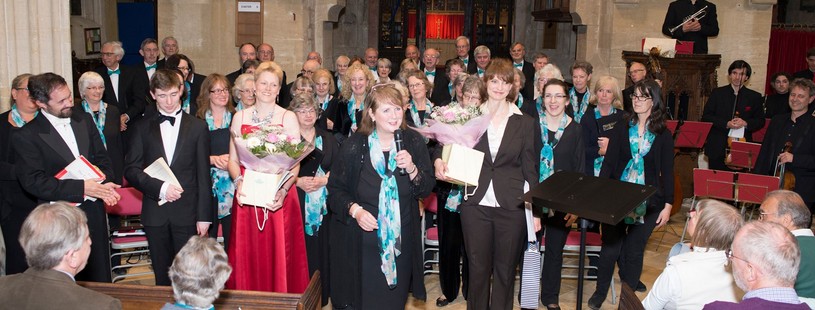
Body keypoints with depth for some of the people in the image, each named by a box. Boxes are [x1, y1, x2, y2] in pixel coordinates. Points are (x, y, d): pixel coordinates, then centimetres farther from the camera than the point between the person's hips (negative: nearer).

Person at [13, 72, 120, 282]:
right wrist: (81, 188, -21)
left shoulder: (84, 120, 7)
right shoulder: (26, 136, -10)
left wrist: (106, 184, -8)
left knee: (100, 278, 15)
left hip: (94, 212, 5)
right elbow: (33, 182, -15)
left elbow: (102, 158, 13)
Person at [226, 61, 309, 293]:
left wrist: (284, 190, -22)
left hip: (279, 196, -2)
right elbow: (233, 159, 7)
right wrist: (238, 182, -13)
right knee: (248, 255, 7)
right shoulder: (240, 117, 8)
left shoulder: (288, 118, 1)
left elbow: (295, 163, -5)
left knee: (280, 255, 2)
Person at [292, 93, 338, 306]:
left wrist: (323, 180, -10)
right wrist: (297, 181, -15)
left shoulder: (328, 139, 13)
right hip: (296, 203, -2)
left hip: (323, 203, 2)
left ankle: (322, 294, 13)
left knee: (321, 247, 1)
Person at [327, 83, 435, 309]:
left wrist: (412, 169, -20)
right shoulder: (354, 146, -9)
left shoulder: (413, 142, -2)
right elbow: (335, 189, -3)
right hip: (363, 242, -2)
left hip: (401, 241, 3)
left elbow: (426, 189, -1)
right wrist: (355, 210, -19)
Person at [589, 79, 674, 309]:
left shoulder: (663, 135, 0)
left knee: (634, 250, 7)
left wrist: (668, 205, -2)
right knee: (610, 246, 3)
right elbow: (609, 161, -1)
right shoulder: (623, 127, 1)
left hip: (646, 201, 0)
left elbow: (667, 172, 2)